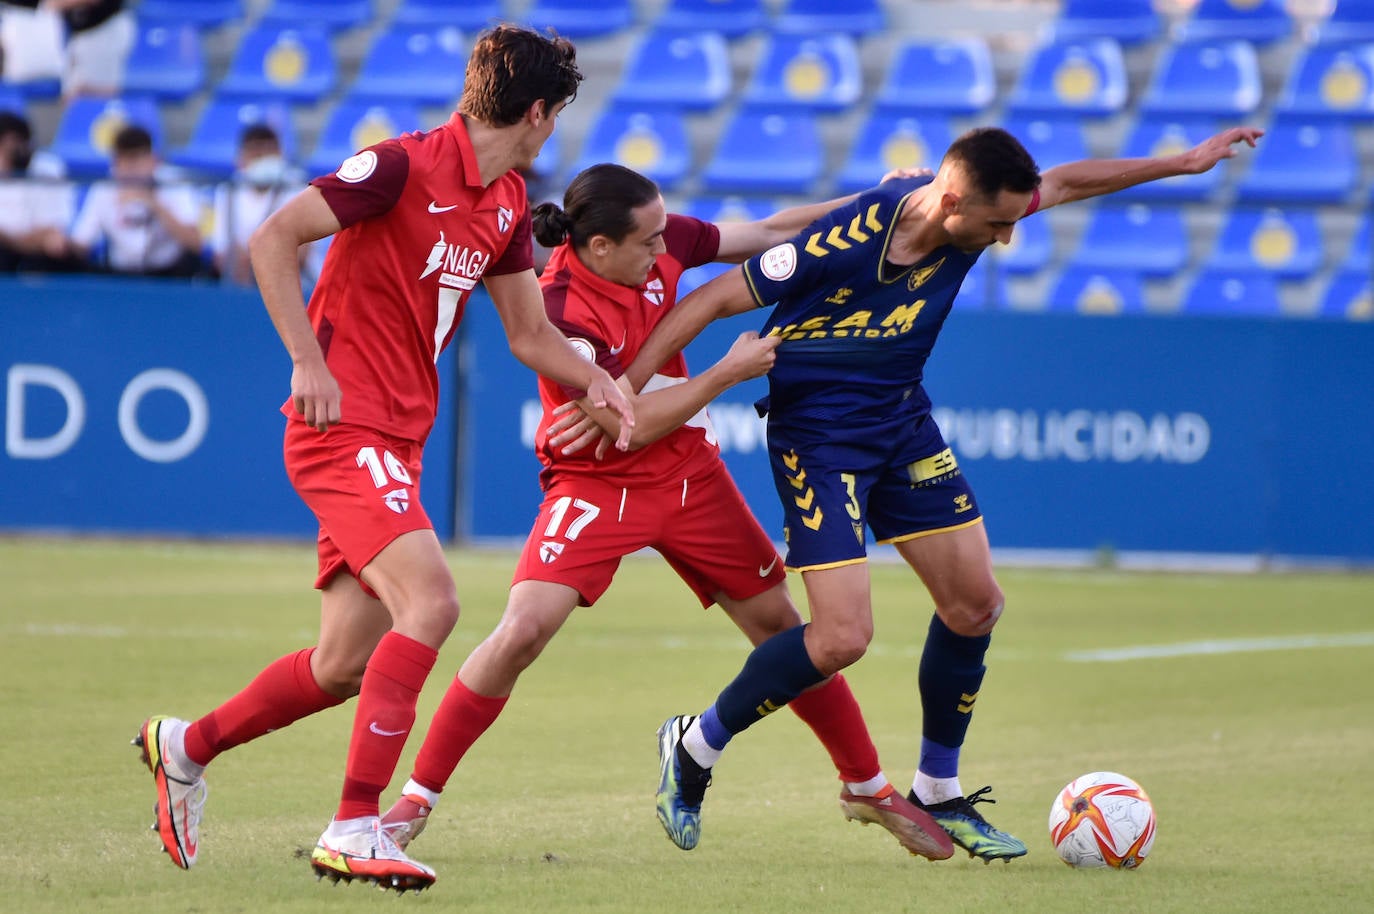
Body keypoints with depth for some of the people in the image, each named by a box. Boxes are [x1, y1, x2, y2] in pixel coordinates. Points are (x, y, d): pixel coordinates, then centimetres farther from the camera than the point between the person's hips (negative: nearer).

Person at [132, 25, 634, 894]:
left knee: (348, 664, 9)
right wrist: (308, 360, -21)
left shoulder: (507, 204, 12)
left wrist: (599, 380, 2)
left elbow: (530, 334, 21)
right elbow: (273, 239, -17)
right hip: (345, 424, -9)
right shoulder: (404, 166, -14)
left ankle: (187, 747, 31)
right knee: (430, 601, -25)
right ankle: (355, 829, -24)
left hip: (397, 444, 9)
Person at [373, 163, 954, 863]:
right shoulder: (559, 313, -27)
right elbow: (633, 424, -24)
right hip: (596, 484, -6)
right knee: (522, 632, -22)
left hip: (689, 473, 6)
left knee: (779, 622, 9)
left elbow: (766, 234, 7)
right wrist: (731, 370, -20)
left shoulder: (661, 244, -10)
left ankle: (869, 789, 25)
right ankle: (417, 797, -8)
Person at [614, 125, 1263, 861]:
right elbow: (713, 300, -22)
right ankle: (695, 745, 7)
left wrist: (1181, 162, 16)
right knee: (843, 637, -16)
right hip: (816, 434, -7)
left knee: (974, 602, 6)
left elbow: (1065, 183, 10)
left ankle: (938, 794, 24)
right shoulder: (844, 243, -29)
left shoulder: (969, 216, -10)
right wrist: (623, 391, -22)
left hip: (902, 420, 7)